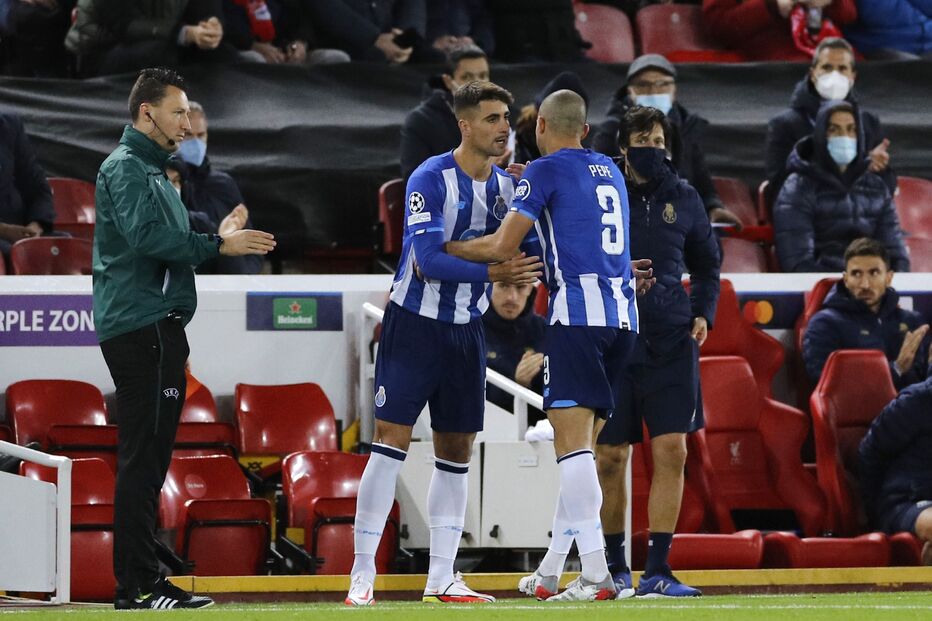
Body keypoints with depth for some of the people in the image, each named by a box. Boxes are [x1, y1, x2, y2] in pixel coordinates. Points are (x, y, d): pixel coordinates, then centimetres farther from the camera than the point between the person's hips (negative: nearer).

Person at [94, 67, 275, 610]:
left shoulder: (152, 172, 23)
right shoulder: (126, 168, -10)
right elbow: (146, 237, -24)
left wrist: (229, 241, 13)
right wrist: (219, 245, -22)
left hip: (156, 330, 11)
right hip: (142, 329, -11)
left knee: (148, 458, 11)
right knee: (143, 457, -11)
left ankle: (140, 578, 15)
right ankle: (137, 584, -12)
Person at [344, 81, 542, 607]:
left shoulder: (506, 186, 4)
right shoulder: (431, 179, -16)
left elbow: (521, 257, 8)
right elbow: (429, 260, -25)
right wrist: (493, 273, -33)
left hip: (466, 329, 7)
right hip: (415, 324, -7)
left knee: (457, 451, 7)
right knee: (392, 442, -10)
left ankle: (441, 579, 12)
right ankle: (363, 576, -7)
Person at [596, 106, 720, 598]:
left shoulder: (683, 199, 8)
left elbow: (707, 263, 20)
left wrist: (704, 313, 8)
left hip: (671, 340, 2)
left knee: (672, 451, -7)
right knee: (609, 457, 3)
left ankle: (657, 572, -5)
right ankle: (614, 568, 17)